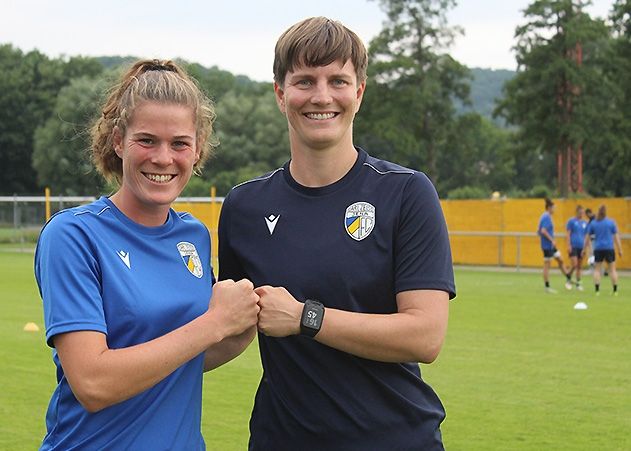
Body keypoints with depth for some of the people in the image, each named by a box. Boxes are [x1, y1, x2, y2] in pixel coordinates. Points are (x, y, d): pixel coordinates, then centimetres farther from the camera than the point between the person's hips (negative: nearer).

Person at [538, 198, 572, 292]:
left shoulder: (544, 216, 14)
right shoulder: (547, 217, -16)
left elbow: (538, 231, 18)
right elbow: (543, 231, -27)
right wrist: (552, 240, -24)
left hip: (551, 246, 10)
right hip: (547, 245, -10)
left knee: (560, 260, 16)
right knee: (547, 265, -4)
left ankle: (568, 279, 25)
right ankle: (547, 287, 2)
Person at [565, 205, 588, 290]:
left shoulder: (585, 223, 12)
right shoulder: (571, 221, -1)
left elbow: (586, 236, 17)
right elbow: (568, 234, -4)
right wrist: (569, 245, -11)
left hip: (581, 247, 4)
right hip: (573, 247, -4)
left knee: (580, 267, 6)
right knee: (574, 265, -14)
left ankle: (578, 284, 13)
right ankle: (569, 279, 8)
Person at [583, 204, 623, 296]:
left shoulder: (593, 223, 4)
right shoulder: (611, 222, -1)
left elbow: (587, 237, 7)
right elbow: (616, 237, 0)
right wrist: (620, 250, 5)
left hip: (598, 249, 1)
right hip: (609, 248, -1)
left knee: (597, 269, 8)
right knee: (612, 269, 6)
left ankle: (597, 290, -1)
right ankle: (615, 291, 4)